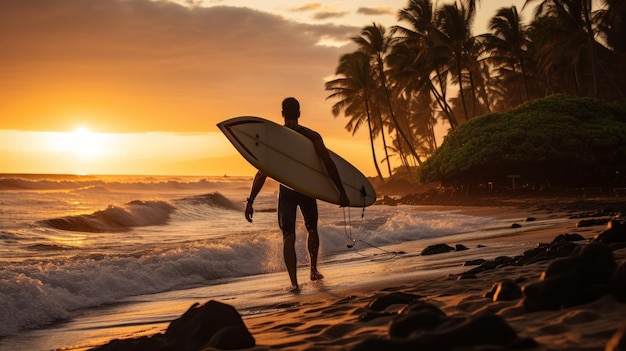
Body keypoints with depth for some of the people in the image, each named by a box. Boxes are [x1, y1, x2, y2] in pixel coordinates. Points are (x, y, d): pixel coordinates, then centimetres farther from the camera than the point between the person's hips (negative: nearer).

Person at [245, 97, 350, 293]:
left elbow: (262, 173, -6)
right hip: (308, 189, 1)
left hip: (286, 190, -1)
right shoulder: (312, 136, -3)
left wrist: (250, 201, -3)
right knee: (312, 229, 25)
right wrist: (342, 193, -8)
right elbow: (329, 164, -11)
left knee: (288, 236, 2)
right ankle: (313, 270, 34)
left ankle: (294, 282, -10)